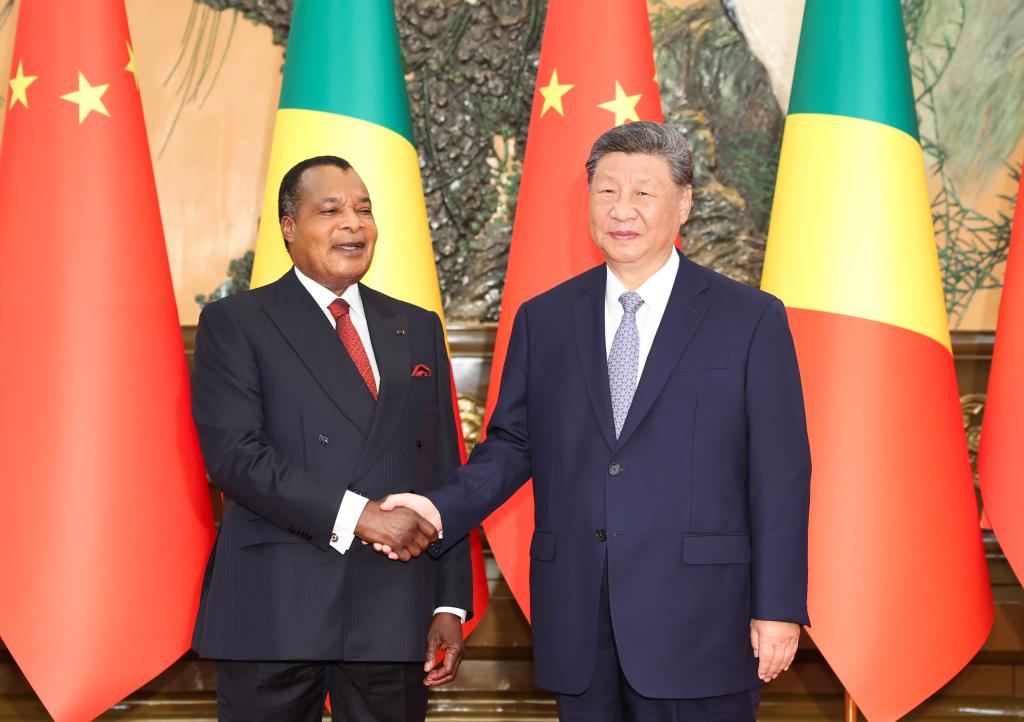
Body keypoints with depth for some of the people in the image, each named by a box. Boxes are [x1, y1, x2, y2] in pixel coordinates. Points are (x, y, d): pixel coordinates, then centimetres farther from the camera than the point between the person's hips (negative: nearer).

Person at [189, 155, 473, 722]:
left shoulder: (418, 330, 16)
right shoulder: (234, 324, 3)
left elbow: (443, 474, 13)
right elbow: (233, 455, -11)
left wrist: (450, 603, 6)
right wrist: (358, 516, -19)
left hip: (395, 612, 3)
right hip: (273, 611, -3)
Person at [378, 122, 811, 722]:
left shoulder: (751, 320, -1)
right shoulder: (544, 319, 9)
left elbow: (781, 473, -2)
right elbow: (512, 443, 13)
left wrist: (779, 608, -6)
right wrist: (443, 510, -5)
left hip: (696, 624, -3)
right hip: (577, 624, 3)